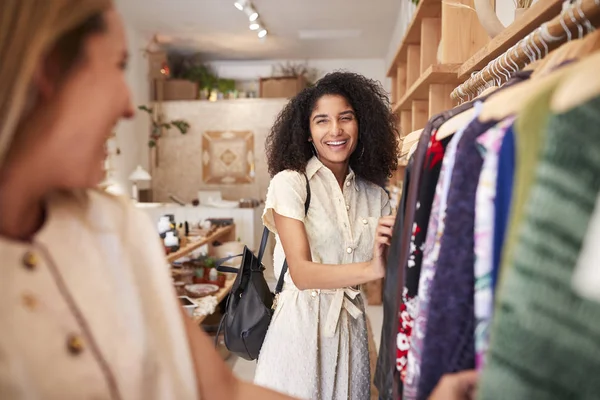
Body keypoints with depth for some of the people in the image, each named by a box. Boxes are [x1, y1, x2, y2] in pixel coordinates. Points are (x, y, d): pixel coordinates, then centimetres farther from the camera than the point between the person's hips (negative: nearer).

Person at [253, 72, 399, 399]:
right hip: (302, 325, -4)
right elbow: (302, 272, -18)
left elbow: (382, 274, 5)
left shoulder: (374, 194, 5)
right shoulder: (290, 183, -9)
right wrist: (372, 268, -32)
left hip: (352, 329, 4)